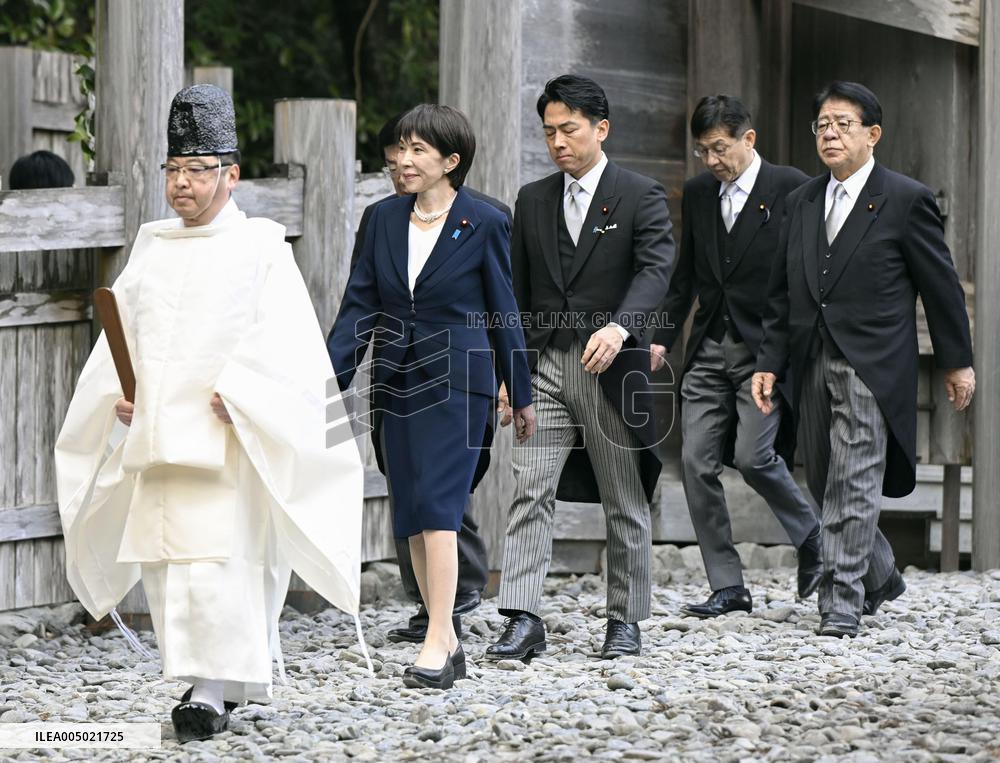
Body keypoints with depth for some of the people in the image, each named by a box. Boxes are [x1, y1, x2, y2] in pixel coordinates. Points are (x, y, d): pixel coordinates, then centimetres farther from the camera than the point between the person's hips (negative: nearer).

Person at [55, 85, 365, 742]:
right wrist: (118, 390, 1)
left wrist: (237, 392, -19)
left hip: (225, 435, -6)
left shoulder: (261, 248, -1)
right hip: (155, 433, 6)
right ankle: (253, 661, 21)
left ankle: (214, 690, -10)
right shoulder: (151, 247, 15)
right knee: (163, 554, 7)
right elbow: (120, 332, 17)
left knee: (218, 555, -13)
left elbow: (283, 341, -8)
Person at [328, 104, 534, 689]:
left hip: (457, 382, -6)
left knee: (436, 509, -14)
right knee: (413, 519, 6)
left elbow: (503, 311, 0)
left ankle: (434, 648, -16)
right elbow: (361, 305, 7)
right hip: (398, 382, 6)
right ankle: (449, 645, 14)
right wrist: (328, 380, -3)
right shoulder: (386, 219, 7)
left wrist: (522, 395, 5)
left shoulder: (484, 223, -5)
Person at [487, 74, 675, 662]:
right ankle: (524, 620, -11)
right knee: (530, 492, -8)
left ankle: (627, 620, 17)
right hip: (547, 367, 3)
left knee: (626, 503, 6)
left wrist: (620, 327, -35)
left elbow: (657, 268, -18)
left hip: (612, 366, -3)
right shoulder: (533, 200, 12)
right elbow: (517, 292, 14)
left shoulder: (641, 197, -2)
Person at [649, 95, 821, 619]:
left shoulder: (790, 188, -4)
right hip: (709, 350, 6)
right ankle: (727, 587, 4)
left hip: (766, 349, -6)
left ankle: (812, 539, 11)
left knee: (752, 456, -16)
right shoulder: (698, 193, 13)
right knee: (697, 463, -3)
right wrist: (664, 336, 11)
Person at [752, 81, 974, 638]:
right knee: (827, 486, 12)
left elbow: (941, 285, 0)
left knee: (853, 486, -11)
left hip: (872, 366, -6)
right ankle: (880, 576, 32)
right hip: (814, 363, 6)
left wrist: (958, 362, 2)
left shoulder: (906, 200, -3)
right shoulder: (802, 202, 13)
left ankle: (842, 603, -9)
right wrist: (770, 362, 9)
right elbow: (783, 293, 16)